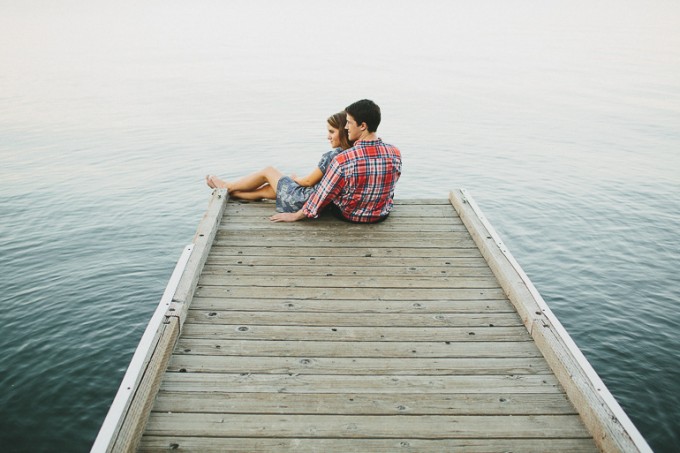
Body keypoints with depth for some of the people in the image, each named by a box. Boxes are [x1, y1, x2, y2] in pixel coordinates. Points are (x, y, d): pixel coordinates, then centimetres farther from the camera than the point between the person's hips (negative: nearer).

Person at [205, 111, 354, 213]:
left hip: (305, 201, -7)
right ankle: (229, 193, 37)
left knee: (268, 171, 13)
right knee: (264, 190, 20)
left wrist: (294, 179, 5)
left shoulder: (332, 155, -25)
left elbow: (309, 181, -16)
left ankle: (227, 187, 31)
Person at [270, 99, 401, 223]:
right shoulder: (395, 154, -17)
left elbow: (323, 195, -19)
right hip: (382, 215, 3)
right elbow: (390, 187, 3)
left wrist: (295, 216, -3)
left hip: (349, 216, -3)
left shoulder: (343, 160, -30)